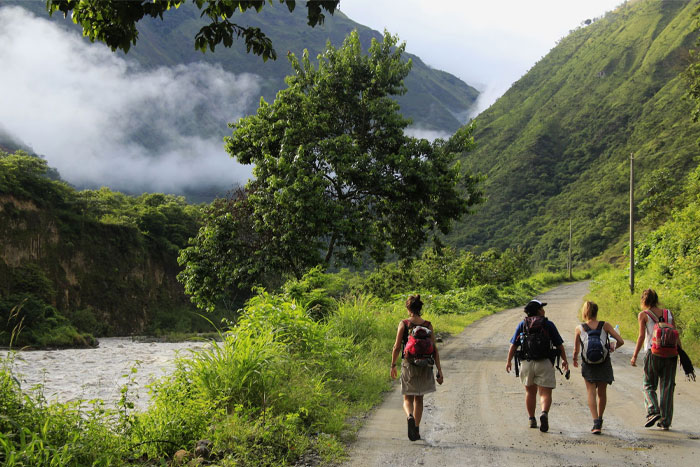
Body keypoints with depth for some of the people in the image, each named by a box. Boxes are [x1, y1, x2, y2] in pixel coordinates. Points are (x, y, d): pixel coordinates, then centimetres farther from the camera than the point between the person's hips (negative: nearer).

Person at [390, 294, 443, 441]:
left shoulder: (404, 324, -6)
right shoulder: (428, 325, -2)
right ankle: (416, 430, 21)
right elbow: (434, 349, -3)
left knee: (408, 399, 9)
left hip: (408, 365, -2)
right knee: (419, 399, 18)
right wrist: (439, 370, 0)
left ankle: (410, 417, -22)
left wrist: (393, 365, 7)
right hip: (424, 366, 2)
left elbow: (397, 347, -5)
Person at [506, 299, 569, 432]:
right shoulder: (548, 325, 0)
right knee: (545, 393, -3)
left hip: (527, 363, 3)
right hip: (545, 363, -3)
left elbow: (513, 345, 2)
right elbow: (559, 345, 4)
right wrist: (564, 360, 16)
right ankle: (544, 413, -29)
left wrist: (509, 361, 10)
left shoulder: (522, 325, 5)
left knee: (530, 392, 18)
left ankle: (532, 420, 20)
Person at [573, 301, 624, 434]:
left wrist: (575, 359, 22)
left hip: (588, 365, -1)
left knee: (591, 393, 0)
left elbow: (576, 350, 1)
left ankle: (596, 423, -15)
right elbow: (620, 341, -5)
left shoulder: (579, 328, -4)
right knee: (602, 393, 18)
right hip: (604, 364, 1)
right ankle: (600, 420, 31)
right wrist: (613, 347, 16)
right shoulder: (605, 326, -3)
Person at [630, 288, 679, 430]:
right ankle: (665, 421, 6)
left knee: (649, 385, 10)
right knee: (667, 387, 6)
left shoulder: (643, 315, -1)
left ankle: (653, 411, -11)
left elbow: (641, 336, -6)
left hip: (653, 353, -3)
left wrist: (634, 356, -3)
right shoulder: (668, 314, 9)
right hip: (670, 353, 3)